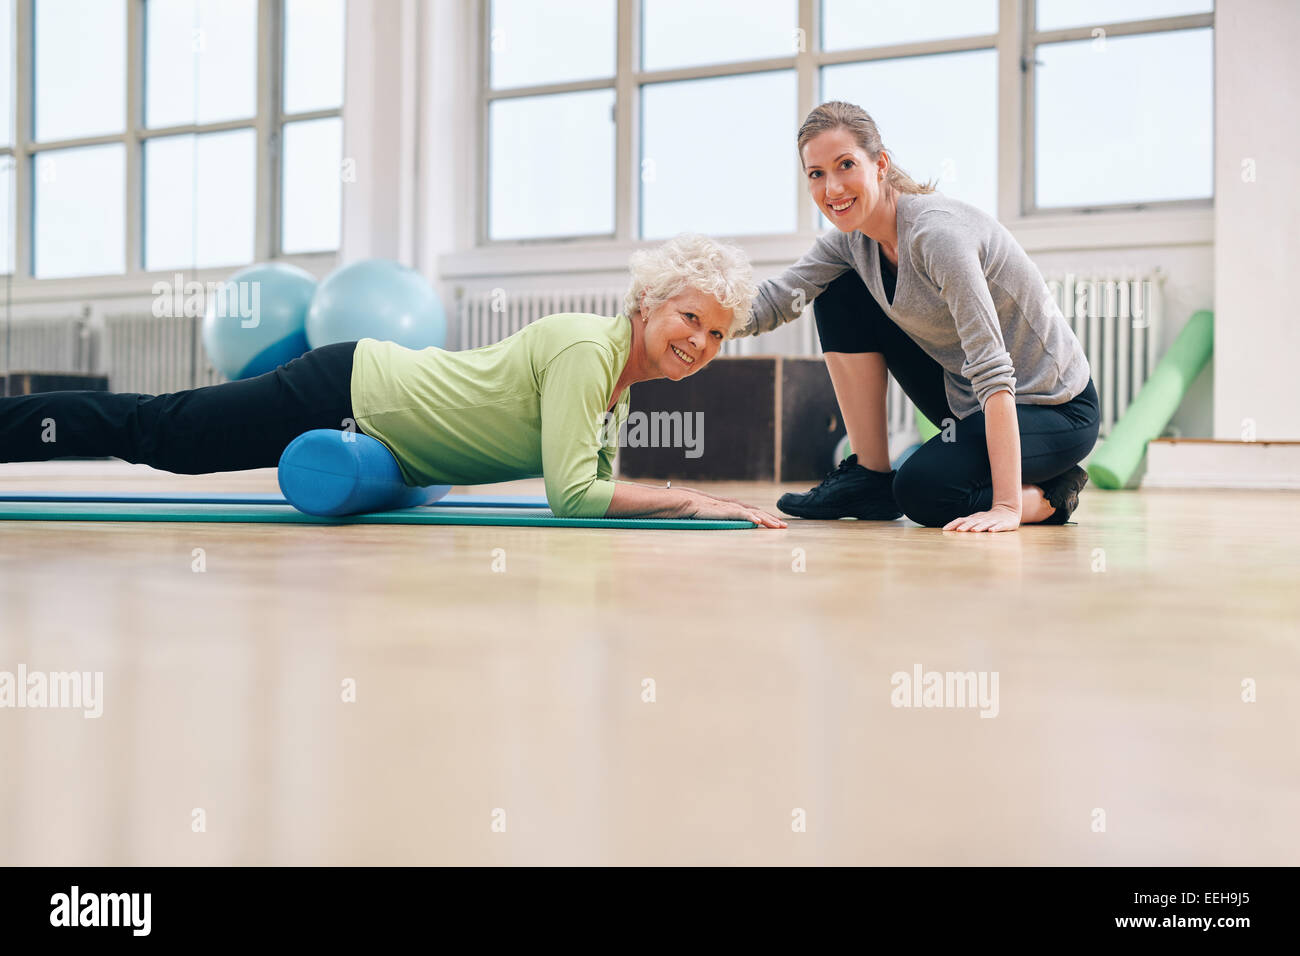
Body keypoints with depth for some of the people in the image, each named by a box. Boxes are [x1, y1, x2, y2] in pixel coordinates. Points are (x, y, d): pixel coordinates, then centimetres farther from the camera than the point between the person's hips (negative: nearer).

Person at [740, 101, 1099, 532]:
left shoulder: (937, 231, -28)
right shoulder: (852, 240, -3)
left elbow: (992, 370, -33)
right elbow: (771, 300, -7)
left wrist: (1006, 506, -38)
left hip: (1056, 410, -8)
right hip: (966, 400, 8)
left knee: (921, 491, -30)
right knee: (840, 296, -2)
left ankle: (1051, 494, -1)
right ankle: (869, 478, 3)